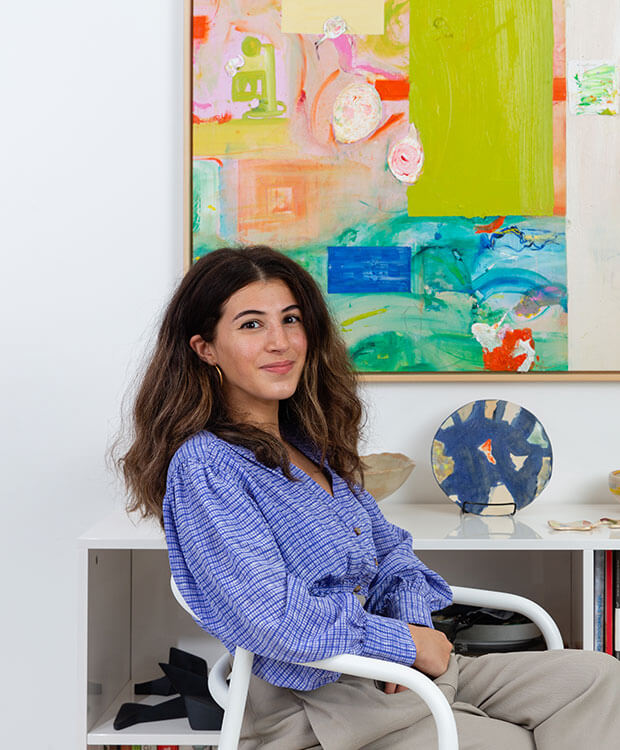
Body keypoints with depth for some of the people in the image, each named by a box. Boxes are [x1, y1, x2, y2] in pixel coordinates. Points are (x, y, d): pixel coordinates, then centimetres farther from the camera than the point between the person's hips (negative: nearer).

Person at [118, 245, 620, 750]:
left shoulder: (311, 444, 12)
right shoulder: (204, 466, -14)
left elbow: (389, 548, 18)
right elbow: (272, 618, -23)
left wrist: (414, 621, -4)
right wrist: (406, 642, -14)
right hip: (310, 708, -8)